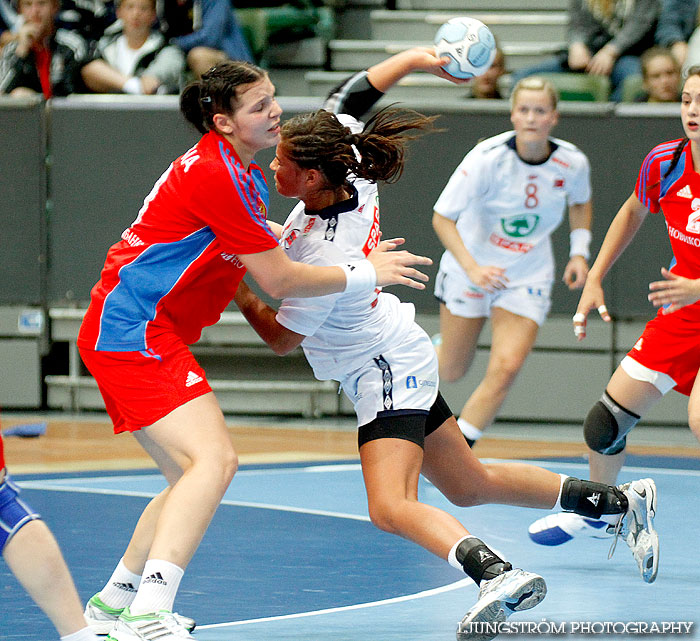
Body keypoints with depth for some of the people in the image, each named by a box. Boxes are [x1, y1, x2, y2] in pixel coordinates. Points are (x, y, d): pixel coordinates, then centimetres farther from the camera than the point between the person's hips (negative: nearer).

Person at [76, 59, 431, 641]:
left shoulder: (239, 173, 15)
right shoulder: (215, 174, -17)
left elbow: (273, 245, 34)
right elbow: (280, 280, -14)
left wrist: (356, 254, 22)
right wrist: (364, 274, -3)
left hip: (121, 331, 11)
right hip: (134, 333, -11)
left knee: (193, 476, 17)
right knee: (214, 460, -22)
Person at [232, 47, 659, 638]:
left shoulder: (326, 256, -30)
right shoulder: (348, 161, -11)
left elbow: (281, 338, -16)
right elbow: (354, 91, 6)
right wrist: (422, 58, 2)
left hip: (386, 369, -10)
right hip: (396, 352, 10)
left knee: (391, 508, -25)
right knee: (470, 487, 21)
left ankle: (499, 575, -44)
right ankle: (621, 502, 30)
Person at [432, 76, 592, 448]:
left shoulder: (573, 163, -13)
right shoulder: (488, 158, -24)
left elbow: (580, 202, 13)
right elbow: (442, 218, -20)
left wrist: (579, 253, 0)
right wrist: (472, 268, -32)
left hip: (527, 277, 2)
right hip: (470, 268, -2)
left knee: (506, 368, -15)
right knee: (451, 372, 9)